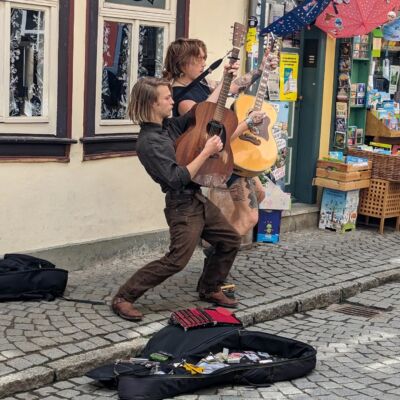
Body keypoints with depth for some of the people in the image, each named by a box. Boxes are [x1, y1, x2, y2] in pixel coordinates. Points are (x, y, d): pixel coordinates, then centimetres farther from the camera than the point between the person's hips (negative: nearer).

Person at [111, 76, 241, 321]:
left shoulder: (169, 126, 6)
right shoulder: (148, 142, -20)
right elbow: (178, 179, -24)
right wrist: (207, 152, -22)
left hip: (198, 199, 9)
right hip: (182, 206, -9)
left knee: (231, 240, 16)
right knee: (177, 260, -16)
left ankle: (210, 289, 31)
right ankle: (123, 298, -6)